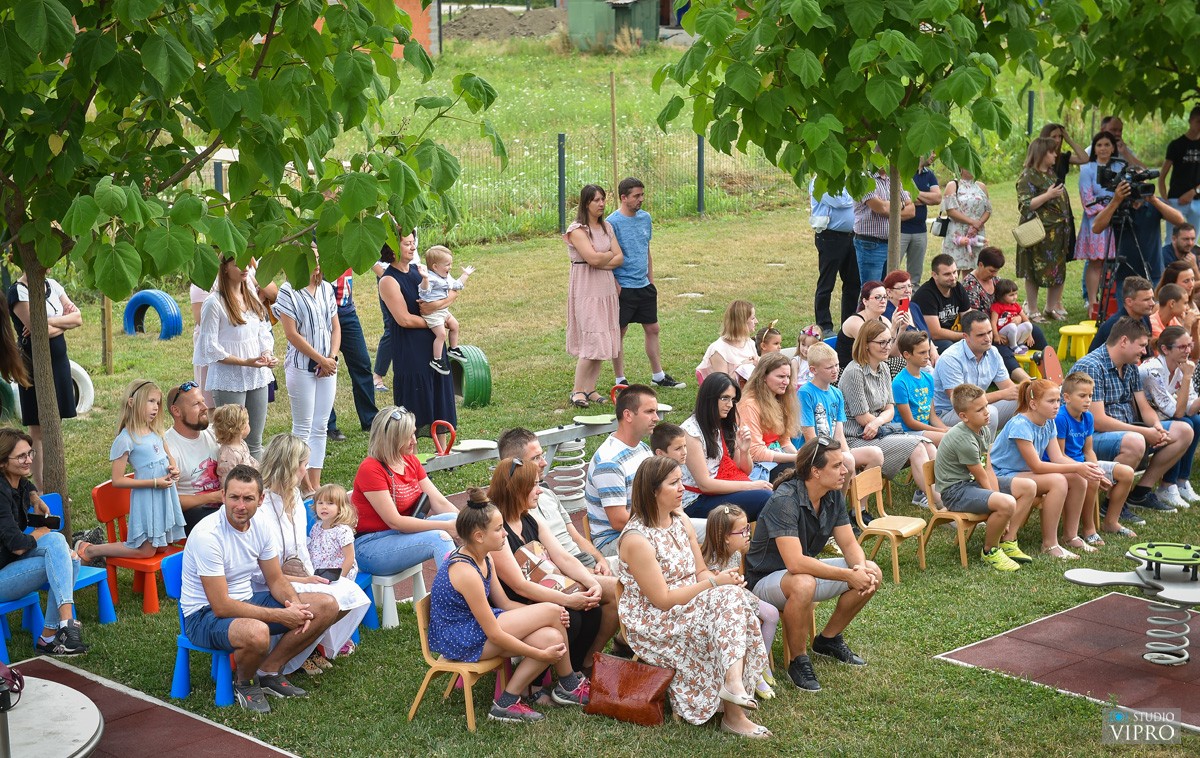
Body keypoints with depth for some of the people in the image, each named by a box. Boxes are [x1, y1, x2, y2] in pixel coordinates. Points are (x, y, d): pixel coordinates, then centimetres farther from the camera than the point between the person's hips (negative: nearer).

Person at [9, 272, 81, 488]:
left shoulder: (51, 285, 9)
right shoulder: (18, 292, -13)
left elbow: (78, 318, 2)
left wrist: (50, 321, -12)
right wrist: (65, 322, -7)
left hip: (59, 361, 7)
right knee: (39, 431, -2)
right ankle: (40, 491, 3)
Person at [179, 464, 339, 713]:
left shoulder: (259, 526, -2)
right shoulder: (207, 535, -26)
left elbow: (276, 580, 8)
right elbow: (222, 607, -27)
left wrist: (294, 604, -15)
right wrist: (280, 616, -25)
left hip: (246, 600, 8)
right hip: (206, 613, -8)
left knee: (327, 606, -2)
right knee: (256, 632, -42)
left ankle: (268, 672, 7)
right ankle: (244, 683, -5)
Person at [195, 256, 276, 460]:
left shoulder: (252, 297, 11)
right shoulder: (214, 302, -11)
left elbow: (264, 333, 16)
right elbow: (211, 348, -13)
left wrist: (268, 355, -6)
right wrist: (246, 362, -18)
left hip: (257, 377, 7)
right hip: (229, 381, -7)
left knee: (255, 442, 11)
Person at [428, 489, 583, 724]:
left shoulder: (484, 559, 6)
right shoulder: (465, 572, -25)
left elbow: (504, 603, 11)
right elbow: (494, 634, -22)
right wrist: (542, 655, -16)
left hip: (474, 626, 9)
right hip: (460, 641, -9)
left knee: (551, 638, -10)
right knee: (551, 611, -13)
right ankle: (570, 686, 5)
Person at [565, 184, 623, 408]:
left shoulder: (606, 227, 12)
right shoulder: (577, 230, -10)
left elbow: (620, 258, 4)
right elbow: (593, 257, -21)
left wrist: (602, 262, -13)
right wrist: (611, 254, -3)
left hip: (606, 288, 7)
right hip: (586, 291, -7)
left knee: (601, 342, 5)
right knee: (592, 341, -10)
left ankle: (590, 389, 11)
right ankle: (577, 390, 0)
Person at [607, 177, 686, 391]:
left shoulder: (645, 218, 8)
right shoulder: (613, 222, -13)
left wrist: (651, 281, 15)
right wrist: (615, 285, -17)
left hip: (644, 286, 7)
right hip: (623, 288, -7)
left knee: (652, 329, 11)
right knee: (618, 333, 3)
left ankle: (658, 376, 22)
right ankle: (620, 380, 12)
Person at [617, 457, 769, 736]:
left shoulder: (680, 521, 9)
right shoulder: (637, 538, -16)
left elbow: (701, 572, 13)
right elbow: (662, 600, -19)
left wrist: (727, 580, -11)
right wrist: (715, 583, -18)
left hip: (691, 608, 8)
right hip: (654, 626, -8)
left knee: (735, 596, -21)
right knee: (729, 599, -26)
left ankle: (733, 681, -32)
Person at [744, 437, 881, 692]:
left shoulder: (834, 496, -4)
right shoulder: (784, 501, -30)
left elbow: (849, 544, 0)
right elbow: (795, 563, -38)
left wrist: (862, 568, -24)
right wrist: (849, 575, -35)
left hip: (808, 570, 8)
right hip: (766, 580, -8)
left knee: (872, 572, -4)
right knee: (803, 584, -41)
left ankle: (828, 639, 14)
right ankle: (798, 661, -19)